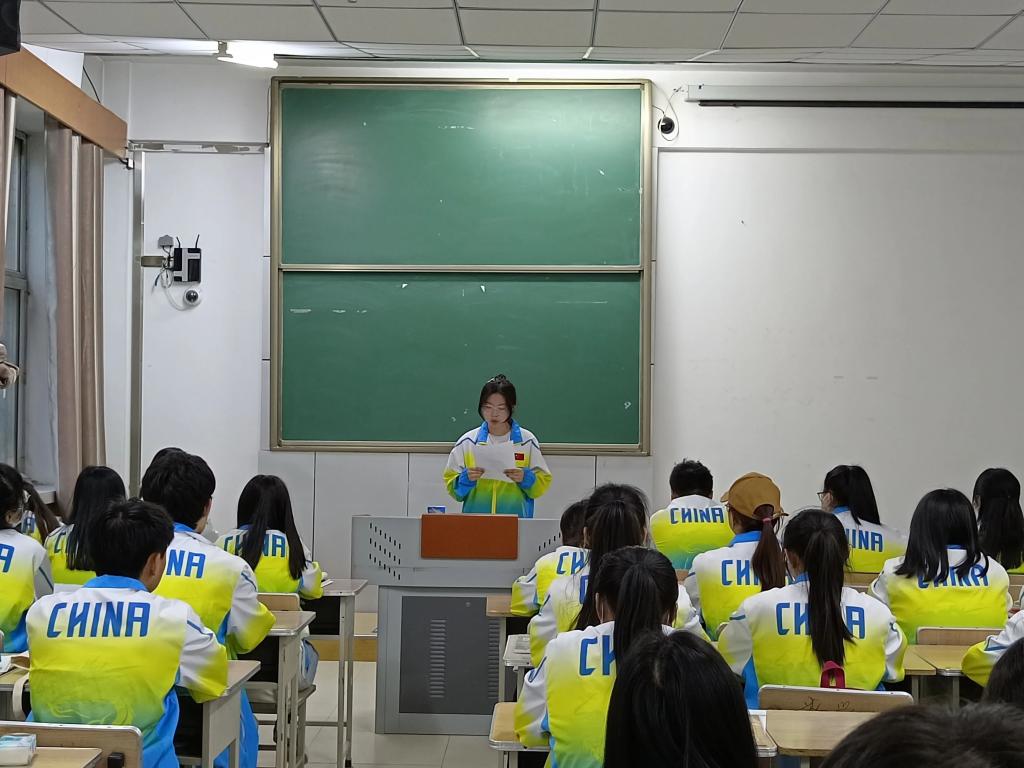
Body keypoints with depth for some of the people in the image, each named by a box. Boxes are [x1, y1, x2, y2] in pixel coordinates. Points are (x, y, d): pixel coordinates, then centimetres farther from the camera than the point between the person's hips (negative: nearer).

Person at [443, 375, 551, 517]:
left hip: (516, 519, 0)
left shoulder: (527, 441, 3)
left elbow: (543, 483, 5)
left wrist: (525, 478, -12)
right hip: (475, 518, 0)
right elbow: (451, 485, 7)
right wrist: (466, 479, -11)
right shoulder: (467, 442, 5)